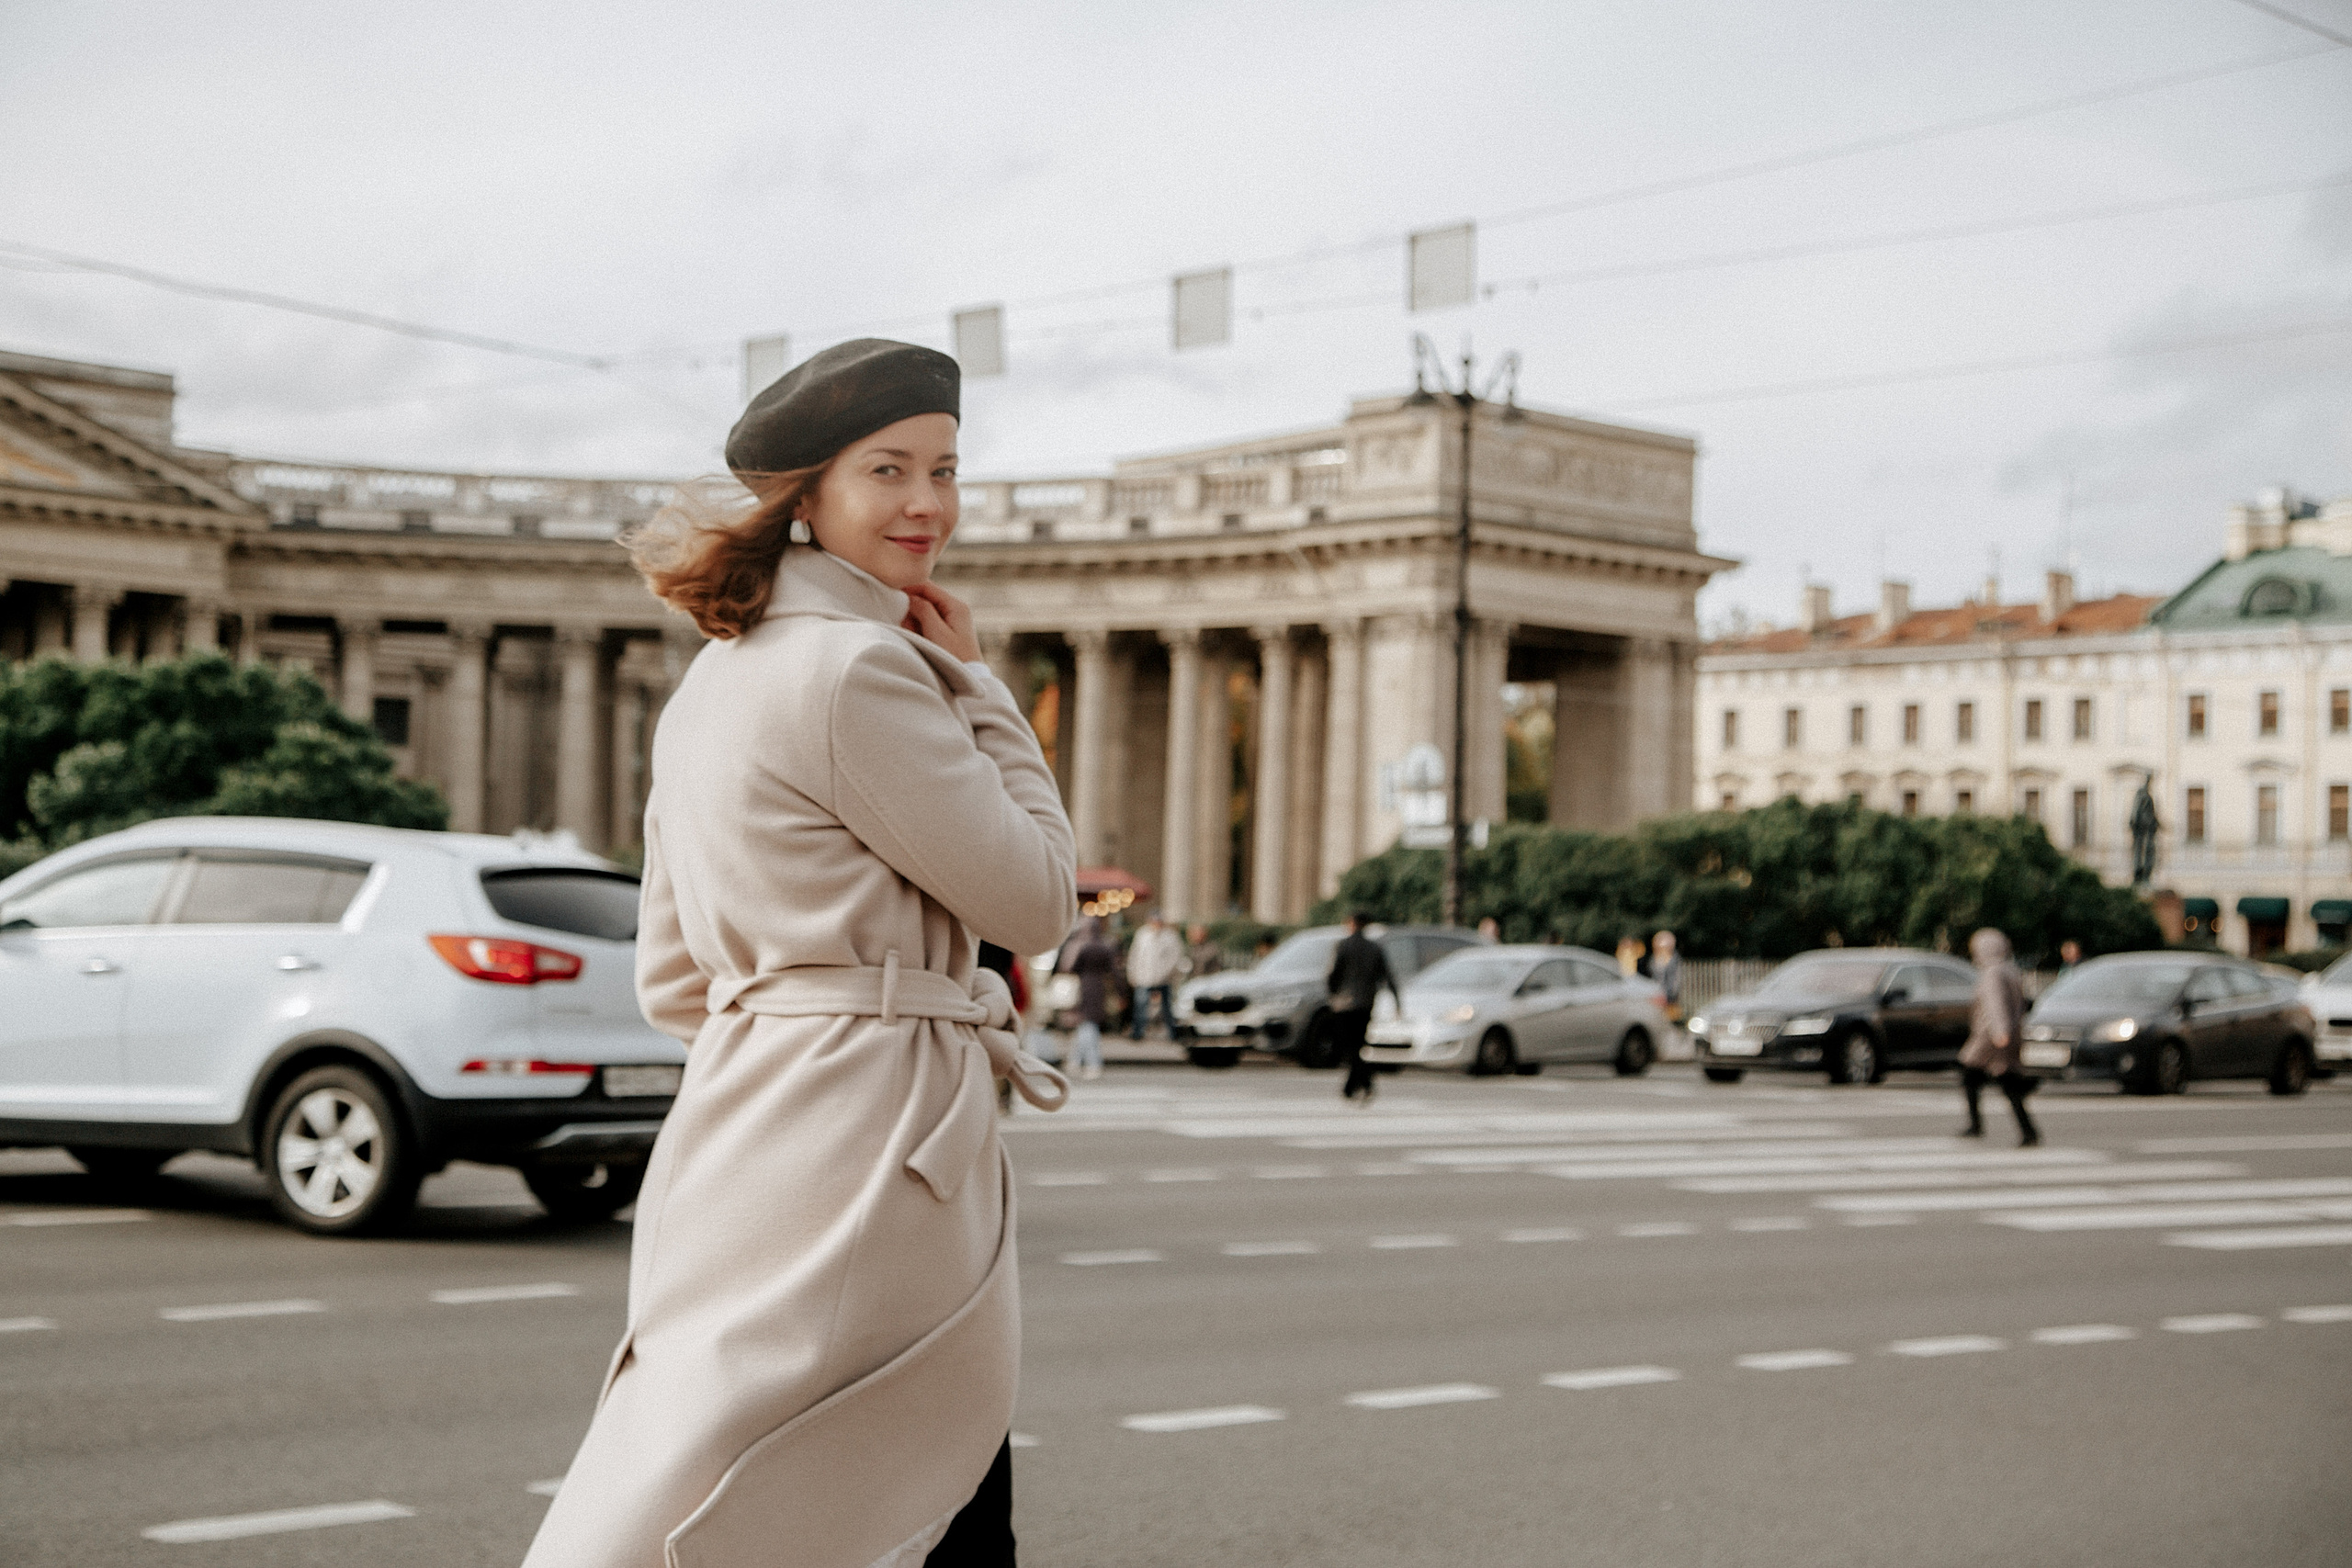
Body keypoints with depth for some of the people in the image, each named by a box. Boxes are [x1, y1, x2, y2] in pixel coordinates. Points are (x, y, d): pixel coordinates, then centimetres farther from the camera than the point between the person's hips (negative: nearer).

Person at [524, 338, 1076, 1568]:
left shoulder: (714, 677, 16)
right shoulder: (858, 669, -13)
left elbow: (673, 982, 18)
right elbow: (1036, 897, -7)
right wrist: (976, 684, 1)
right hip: (863, 1154, -10)